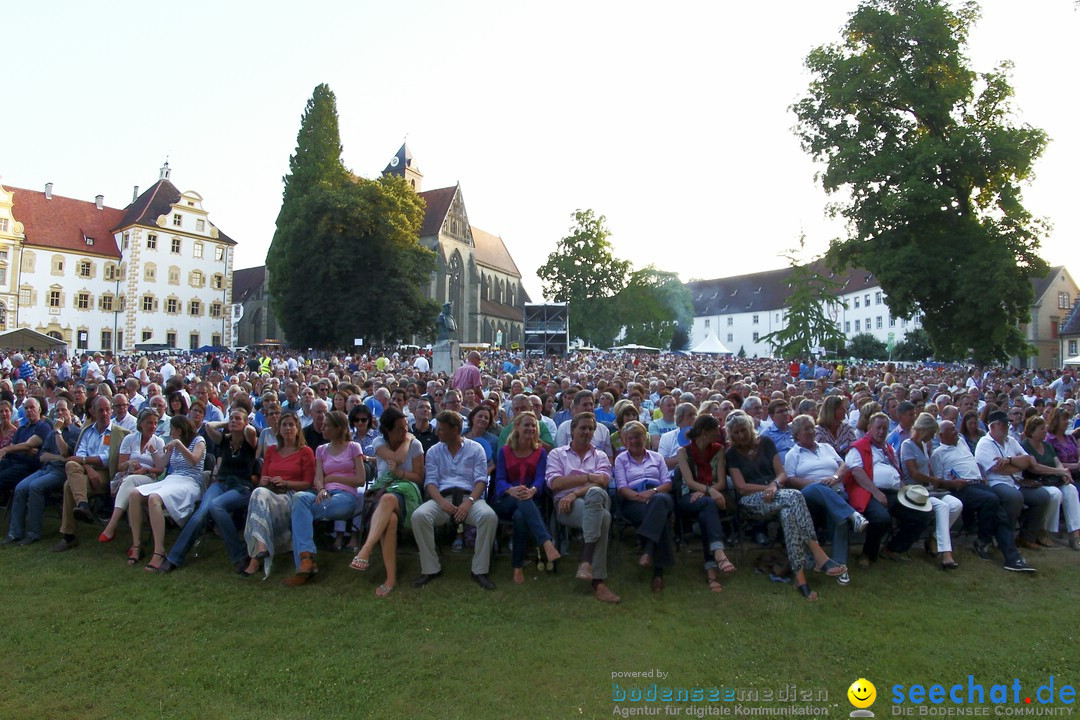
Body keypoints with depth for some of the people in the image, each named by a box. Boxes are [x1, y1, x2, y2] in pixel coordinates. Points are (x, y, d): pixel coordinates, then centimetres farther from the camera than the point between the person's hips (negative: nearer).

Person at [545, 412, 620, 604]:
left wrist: (575, 493, -14)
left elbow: (602, 483, 3)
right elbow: (554, 483, 1)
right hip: (566, 504, -2)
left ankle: (586, 561, -40)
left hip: (596, 502, 2)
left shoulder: (600, 456, 24)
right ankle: (598, 581, -36)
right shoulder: (557, 454, 20)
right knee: (603, 517, -35)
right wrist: (589, 477, -4)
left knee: (595, 493, -38)